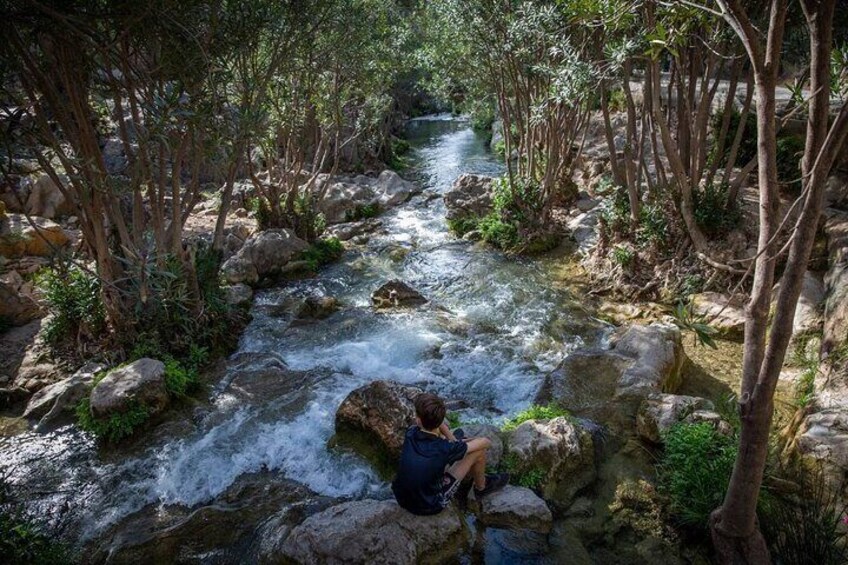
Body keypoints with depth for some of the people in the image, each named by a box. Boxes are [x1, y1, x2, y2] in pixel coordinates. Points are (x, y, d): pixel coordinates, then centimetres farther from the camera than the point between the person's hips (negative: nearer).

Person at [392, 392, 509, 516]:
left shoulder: (411, 434, -16)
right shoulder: (444, 449, -28)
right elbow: (485, 442, -11)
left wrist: (454, 441, 2)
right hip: (429, 507, -5)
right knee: (479, 451, -4)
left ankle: (463, 481, 36)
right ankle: (481, 487, 27)